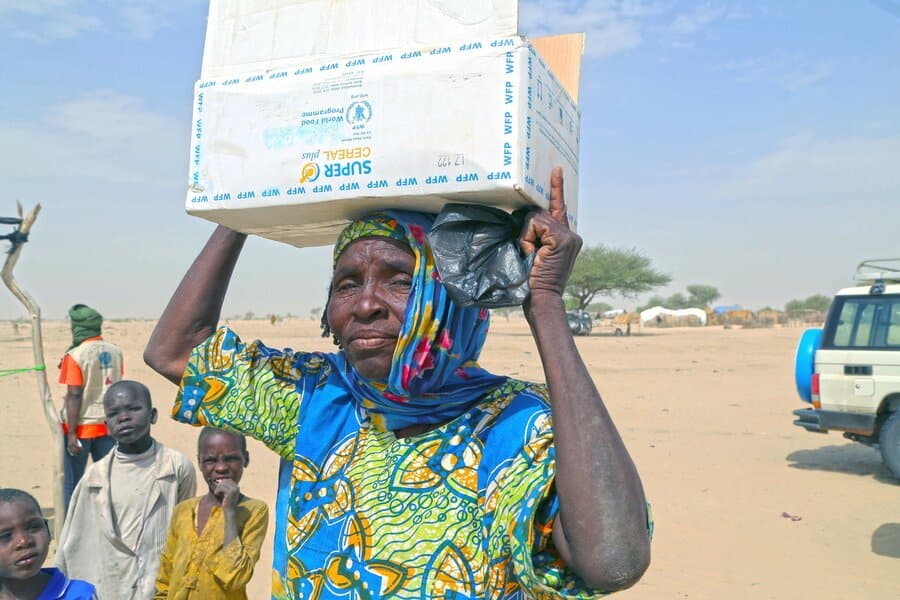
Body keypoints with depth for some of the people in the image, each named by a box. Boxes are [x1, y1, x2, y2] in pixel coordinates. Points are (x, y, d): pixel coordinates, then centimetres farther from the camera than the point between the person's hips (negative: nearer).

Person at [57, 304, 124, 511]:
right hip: (108, 424, 5)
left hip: (81, 425, -5)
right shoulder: (115, 352, 1)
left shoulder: (75, 356, -14)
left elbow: (74, 396, -16)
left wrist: (71, 433, -13)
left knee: (72, 484, 7)